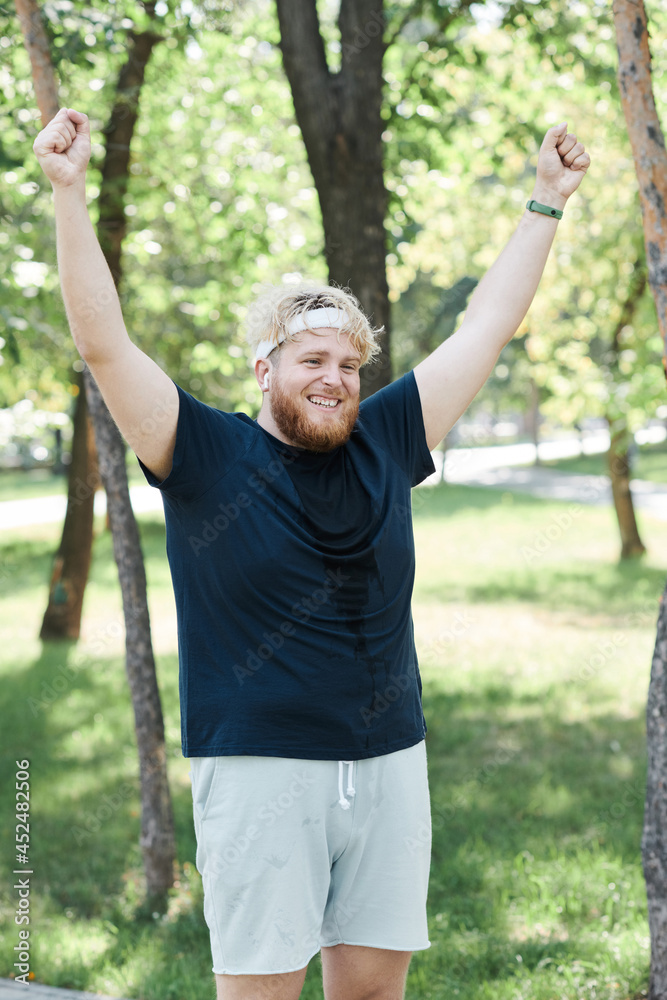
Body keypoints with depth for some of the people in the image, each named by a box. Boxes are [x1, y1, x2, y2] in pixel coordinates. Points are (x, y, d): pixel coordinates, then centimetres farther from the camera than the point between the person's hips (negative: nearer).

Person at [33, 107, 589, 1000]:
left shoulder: (384, 443, 8)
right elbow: (104, 344, -10)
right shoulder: (205, 455, -2)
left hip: (389, 764, 4)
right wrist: (68, 192, -16)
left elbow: (487, 325, 16)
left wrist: (548, 200, 20)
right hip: (258, 770, -4)